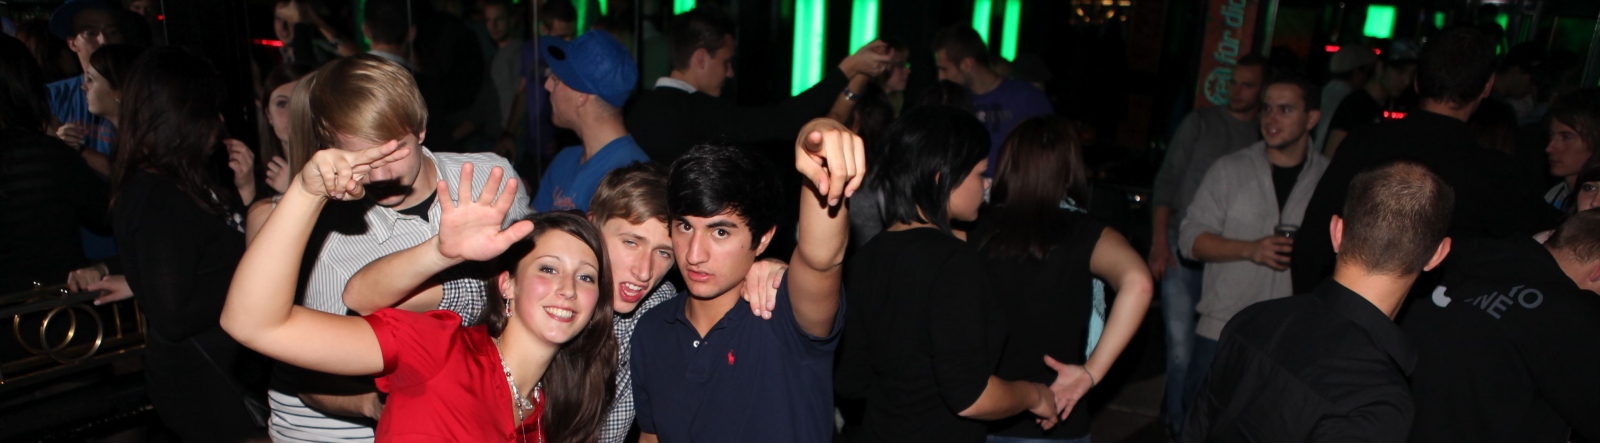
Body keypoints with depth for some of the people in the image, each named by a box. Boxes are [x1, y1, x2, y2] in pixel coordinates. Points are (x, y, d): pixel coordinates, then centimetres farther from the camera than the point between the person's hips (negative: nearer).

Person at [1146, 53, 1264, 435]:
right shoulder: (1201, 123, 5)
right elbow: (1167, 181, 1)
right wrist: (1159, 241, -6)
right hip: (1183, 248, -1)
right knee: (1181, 344, -2)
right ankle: (1180, 423, 15)